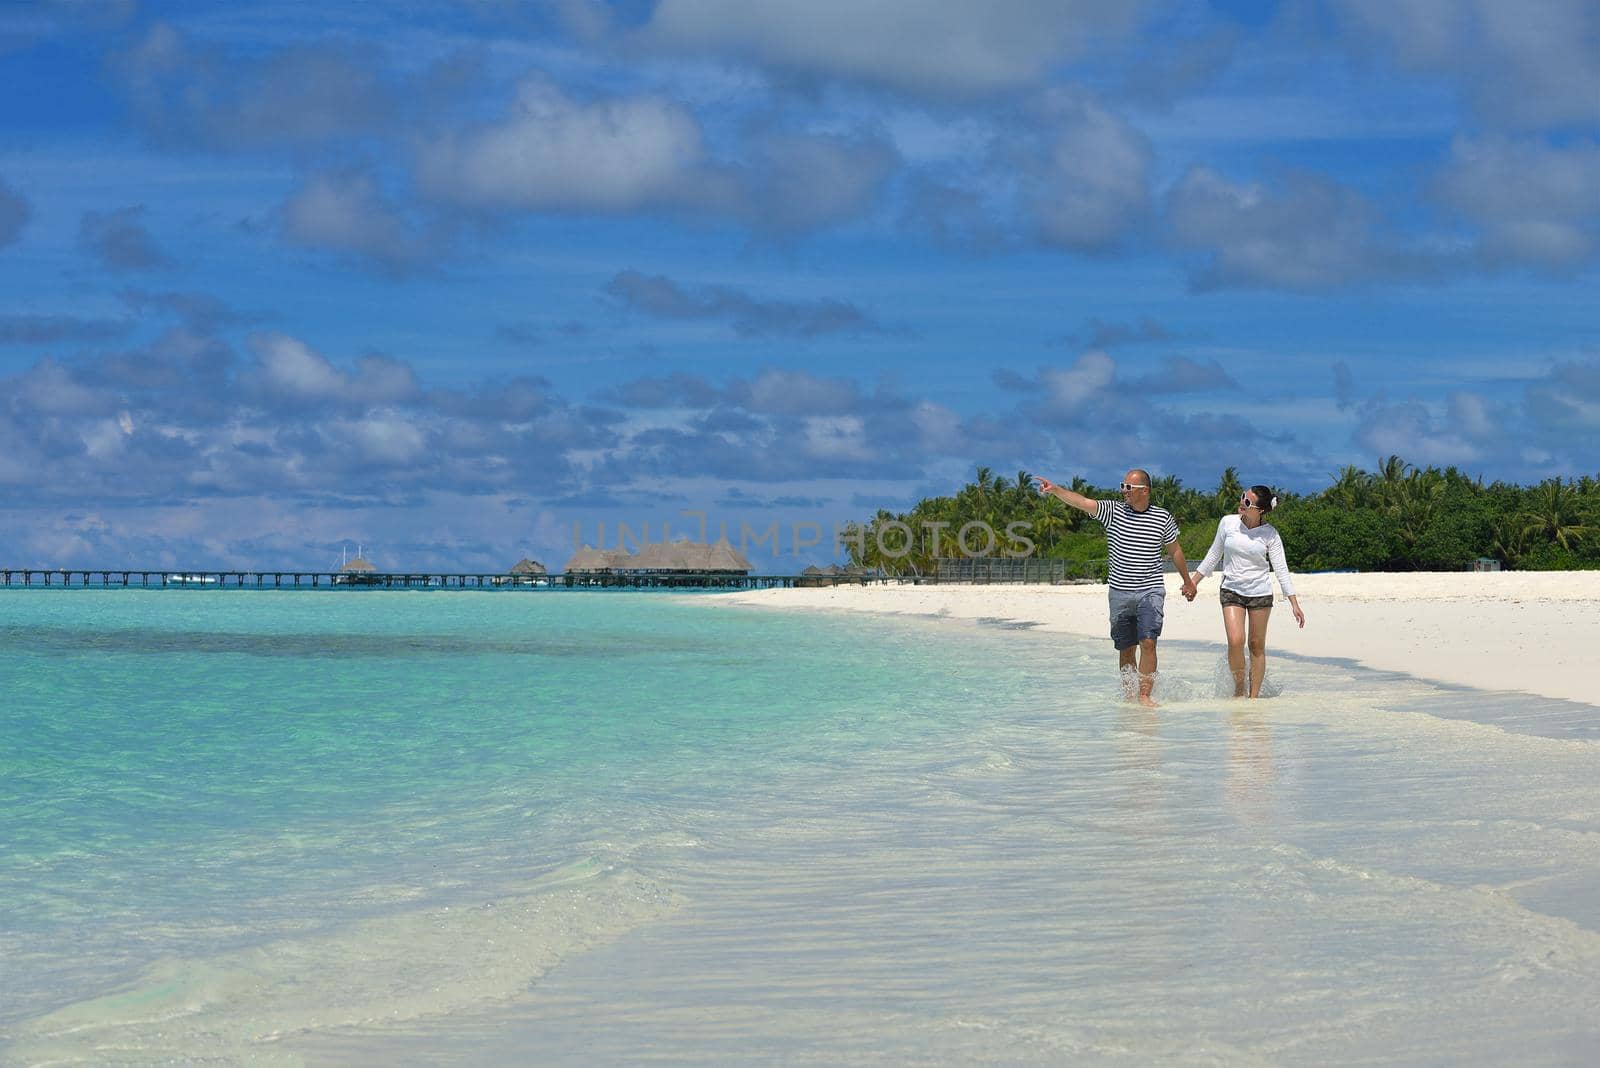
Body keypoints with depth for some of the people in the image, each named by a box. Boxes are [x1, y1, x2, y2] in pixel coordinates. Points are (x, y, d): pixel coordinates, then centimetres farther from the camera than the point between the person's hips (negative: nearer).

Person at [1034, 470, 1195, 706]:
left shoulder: (1163, 518, 1)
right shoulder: (1113, 511, 0)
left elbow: (1175, 550, 15)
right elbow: (1081, 502, -14)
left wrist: (1187, 581, 25)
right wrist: (1055, 489, -29)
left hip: (1151, 591, -2)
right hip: (1120, 593, 2)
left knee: (1148, 642, -16)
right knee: (1125, 649, 7)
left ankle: (1145, 695, -16)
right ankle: (1129, 694, 18)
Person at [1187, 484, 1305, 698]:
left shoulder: (1270, 534, -7)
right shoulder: (1228, 523, -3)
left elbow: (1281, 569, -4)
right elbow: (1214, 555, 10)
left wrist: (1294, 604, -8)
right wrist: (1193, 582, 13)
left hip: (1260, 592, 0)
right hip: (1231, 590, 0)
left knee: (1257, 646, 4)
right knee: (1236, 641, -17)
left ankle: (1254, 695, 15)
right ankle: (1238, 687, 4)